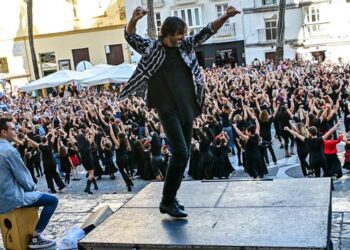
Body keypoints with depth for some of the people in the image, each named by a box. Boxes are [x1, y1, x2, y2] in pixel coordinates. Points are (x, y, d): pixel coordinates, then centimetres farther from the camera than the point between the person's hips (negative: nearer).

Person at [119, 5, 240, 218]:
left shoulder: (186, 46, 12)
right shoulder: (152, 48, 0)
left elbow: (207, 32, 9)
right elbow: (131, 37, -9)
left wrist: (225, 18, -6)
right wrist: (134, 20, -29)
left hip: (187, 108, 6)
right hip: (168, 108, -6)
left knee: (184, 155, 9)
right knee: (180, 153, -15)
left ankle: (171, 198, 23)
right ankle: (167, 202, -3)